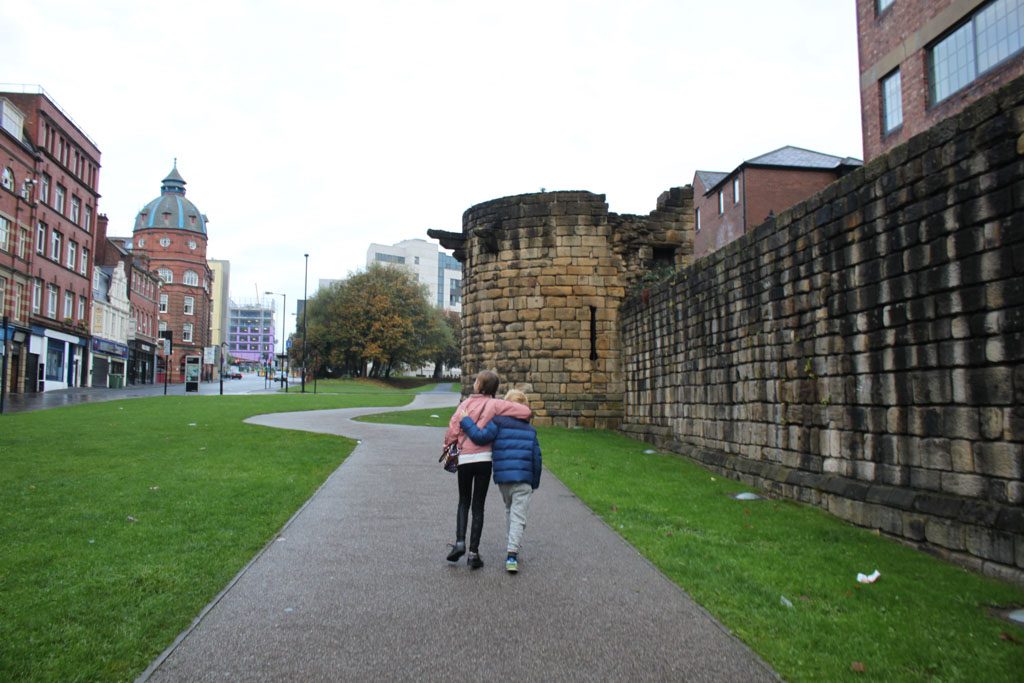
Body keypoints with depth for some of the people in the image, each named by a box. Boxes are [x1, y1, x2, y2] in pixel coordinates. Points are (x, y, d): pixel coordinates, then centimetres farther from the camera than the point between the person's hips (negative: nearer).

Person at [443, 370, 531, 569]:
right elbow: (526, 411, -9)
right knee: (478, 506, 7)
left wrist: (448, 444, 16)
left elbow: (453, 428, -3)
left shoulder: (465, 404, 1)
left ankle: (460, 542, 1)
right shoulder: (494, 404, -4)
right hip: (484, 458, -1)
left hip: (465, 458, 1)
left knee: (464, 502, 18)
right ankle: (473, 552, 7)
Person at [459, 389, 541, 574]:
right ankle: (512, 554, -14)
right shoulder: (530, 430, 9)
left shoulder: (498, 422, -1)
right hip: (523, 479, -1)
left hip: (502, 478, 1)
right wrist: (535, 482, 19)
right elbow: (536, 457, 10)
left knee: (509, 510, 22)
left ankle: (512, 549, 28)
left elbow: (481, 437, -16)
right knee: (518, 516, -2)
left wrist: (465, 421, -5)